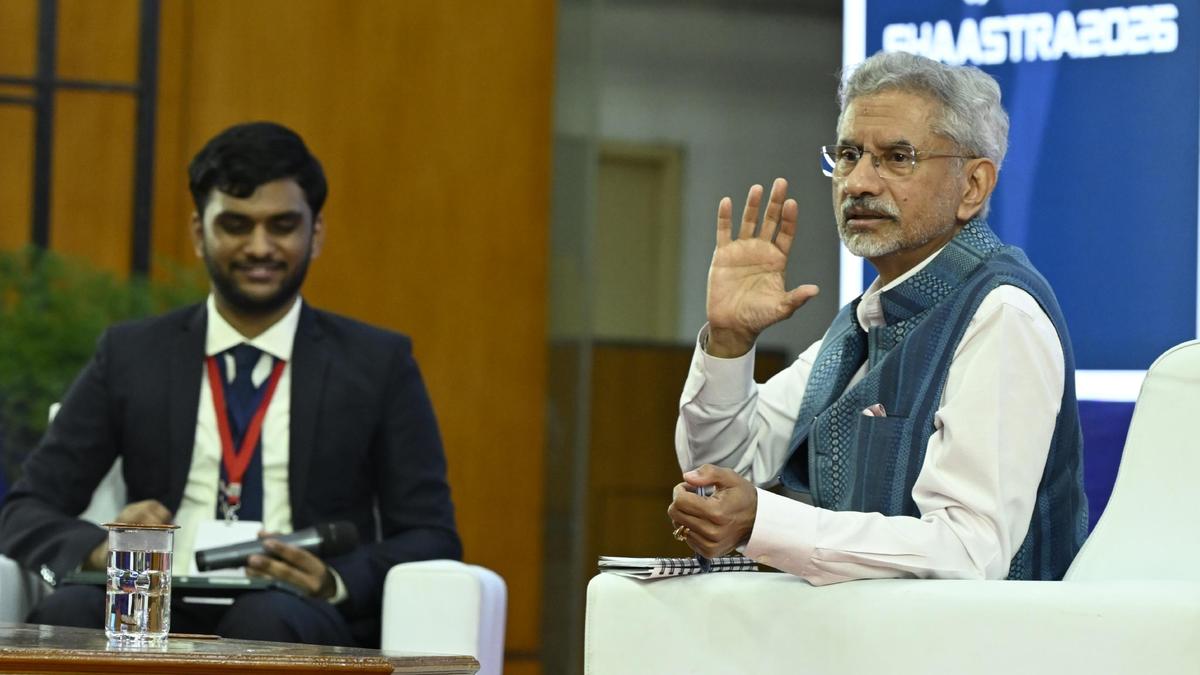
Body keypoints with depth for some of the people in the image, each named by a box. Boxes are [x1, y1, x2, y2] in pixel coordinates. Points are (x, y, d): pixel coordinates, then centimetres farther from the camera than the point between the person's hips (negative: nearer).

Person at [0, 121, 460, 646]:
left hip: (302, 628, -1)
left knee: (266, 618, -38)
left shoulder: (379, 364, 13)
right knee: (67, 611, -34)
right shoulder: (131, 356, 16)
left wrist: (336, 582, -15)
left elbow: (432, 538, 8)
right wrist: (101, 550, -13)